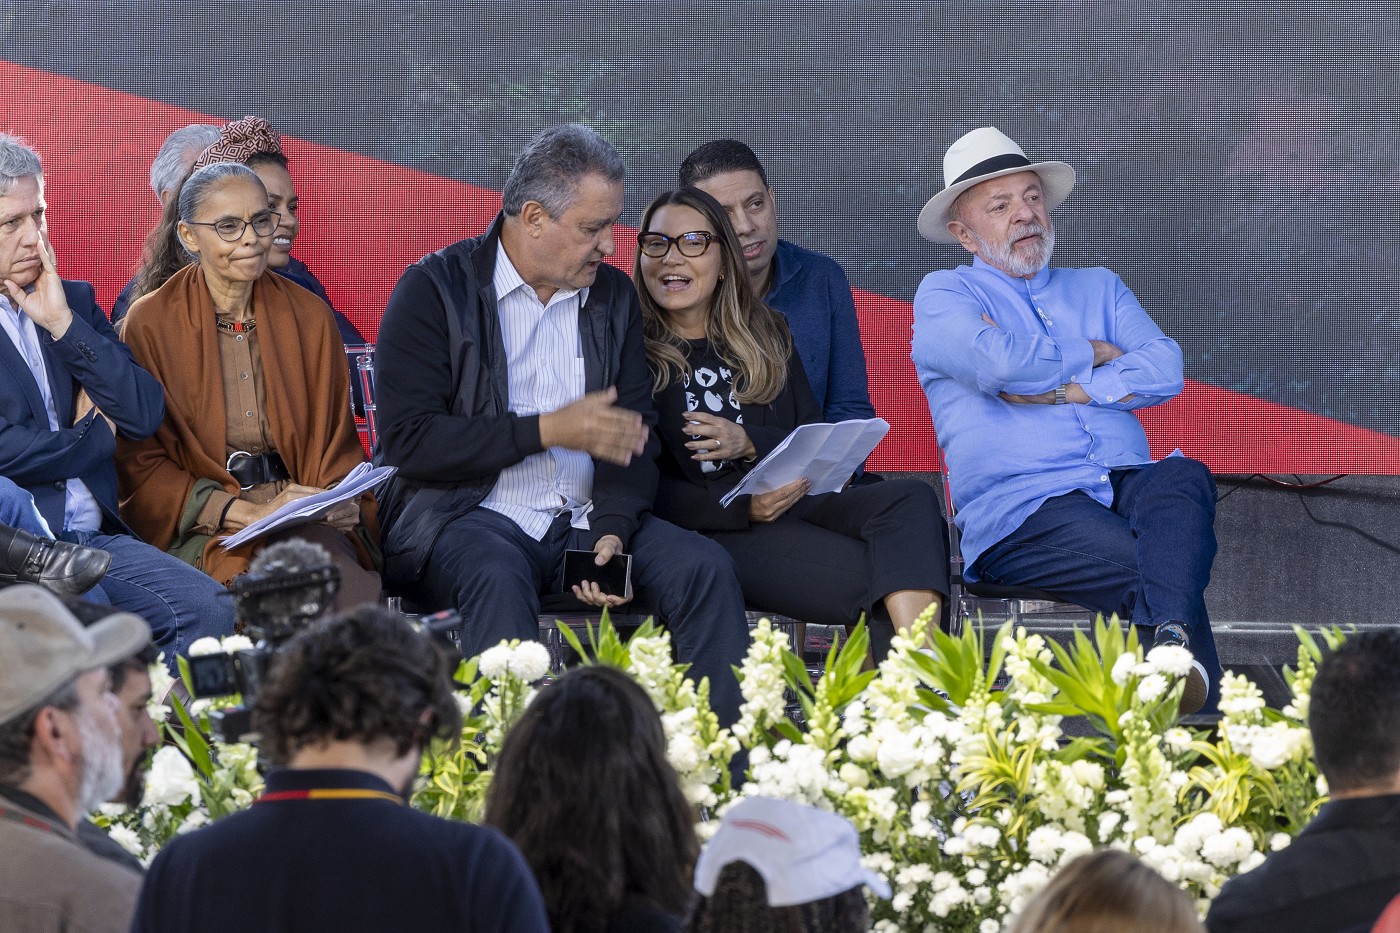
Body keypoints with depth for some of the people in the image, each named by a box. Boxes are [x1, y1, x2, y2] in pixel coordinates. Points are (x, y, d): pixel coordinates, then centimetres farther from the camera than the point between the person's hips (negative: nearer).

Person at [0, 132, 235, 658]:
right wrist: (96, 435, 5)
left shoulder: (75, 302, 18)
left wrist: (64, 323, -1)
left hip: (95, 534, 6)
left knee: (207, 610, -18)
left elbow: (145, 416, 8)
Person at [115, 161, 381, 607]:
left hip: (305, 520, 3)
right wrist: (247, 513, -12)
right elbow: (139, 463, 1)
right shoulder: (151, 323, 4)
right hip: (199, 532, -3)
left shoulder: (308, 315, 15)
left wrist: (345, 504, -6)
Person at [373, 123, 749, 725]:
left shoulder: (613, 297, 15)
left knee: (705, 567, -19)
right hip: (465, 517, -5)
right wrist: (549, 430, -14)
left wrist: (613, 532, -13)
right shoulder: (435, 291, -2)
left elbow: (633, 435, 8)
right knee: (496, 577, -38)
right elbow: (406, 442, -11)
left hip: (586, 520, 5)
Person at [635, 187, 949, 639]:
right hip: (712, 530, -5)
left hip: (797, 502, 5)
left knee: (910, 499, -28)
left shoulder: (765, 334, 21)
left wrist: (750, 445, -7)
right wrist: (744, 507, -15)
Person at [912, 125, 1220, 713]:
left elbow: (1164, 372, 8)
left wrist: (1054, 387, -3)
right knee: (1149, 566, -33)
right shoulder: (943, 296, 14)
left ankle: (1170, 647, -60)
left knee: (1184, 478, -35)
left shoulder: (1099, 289, 28)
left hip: (1128, 484, 3)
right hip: (1020, 514, -3)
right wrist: (1093, 354, 8)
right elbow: (1001, 363, -10)